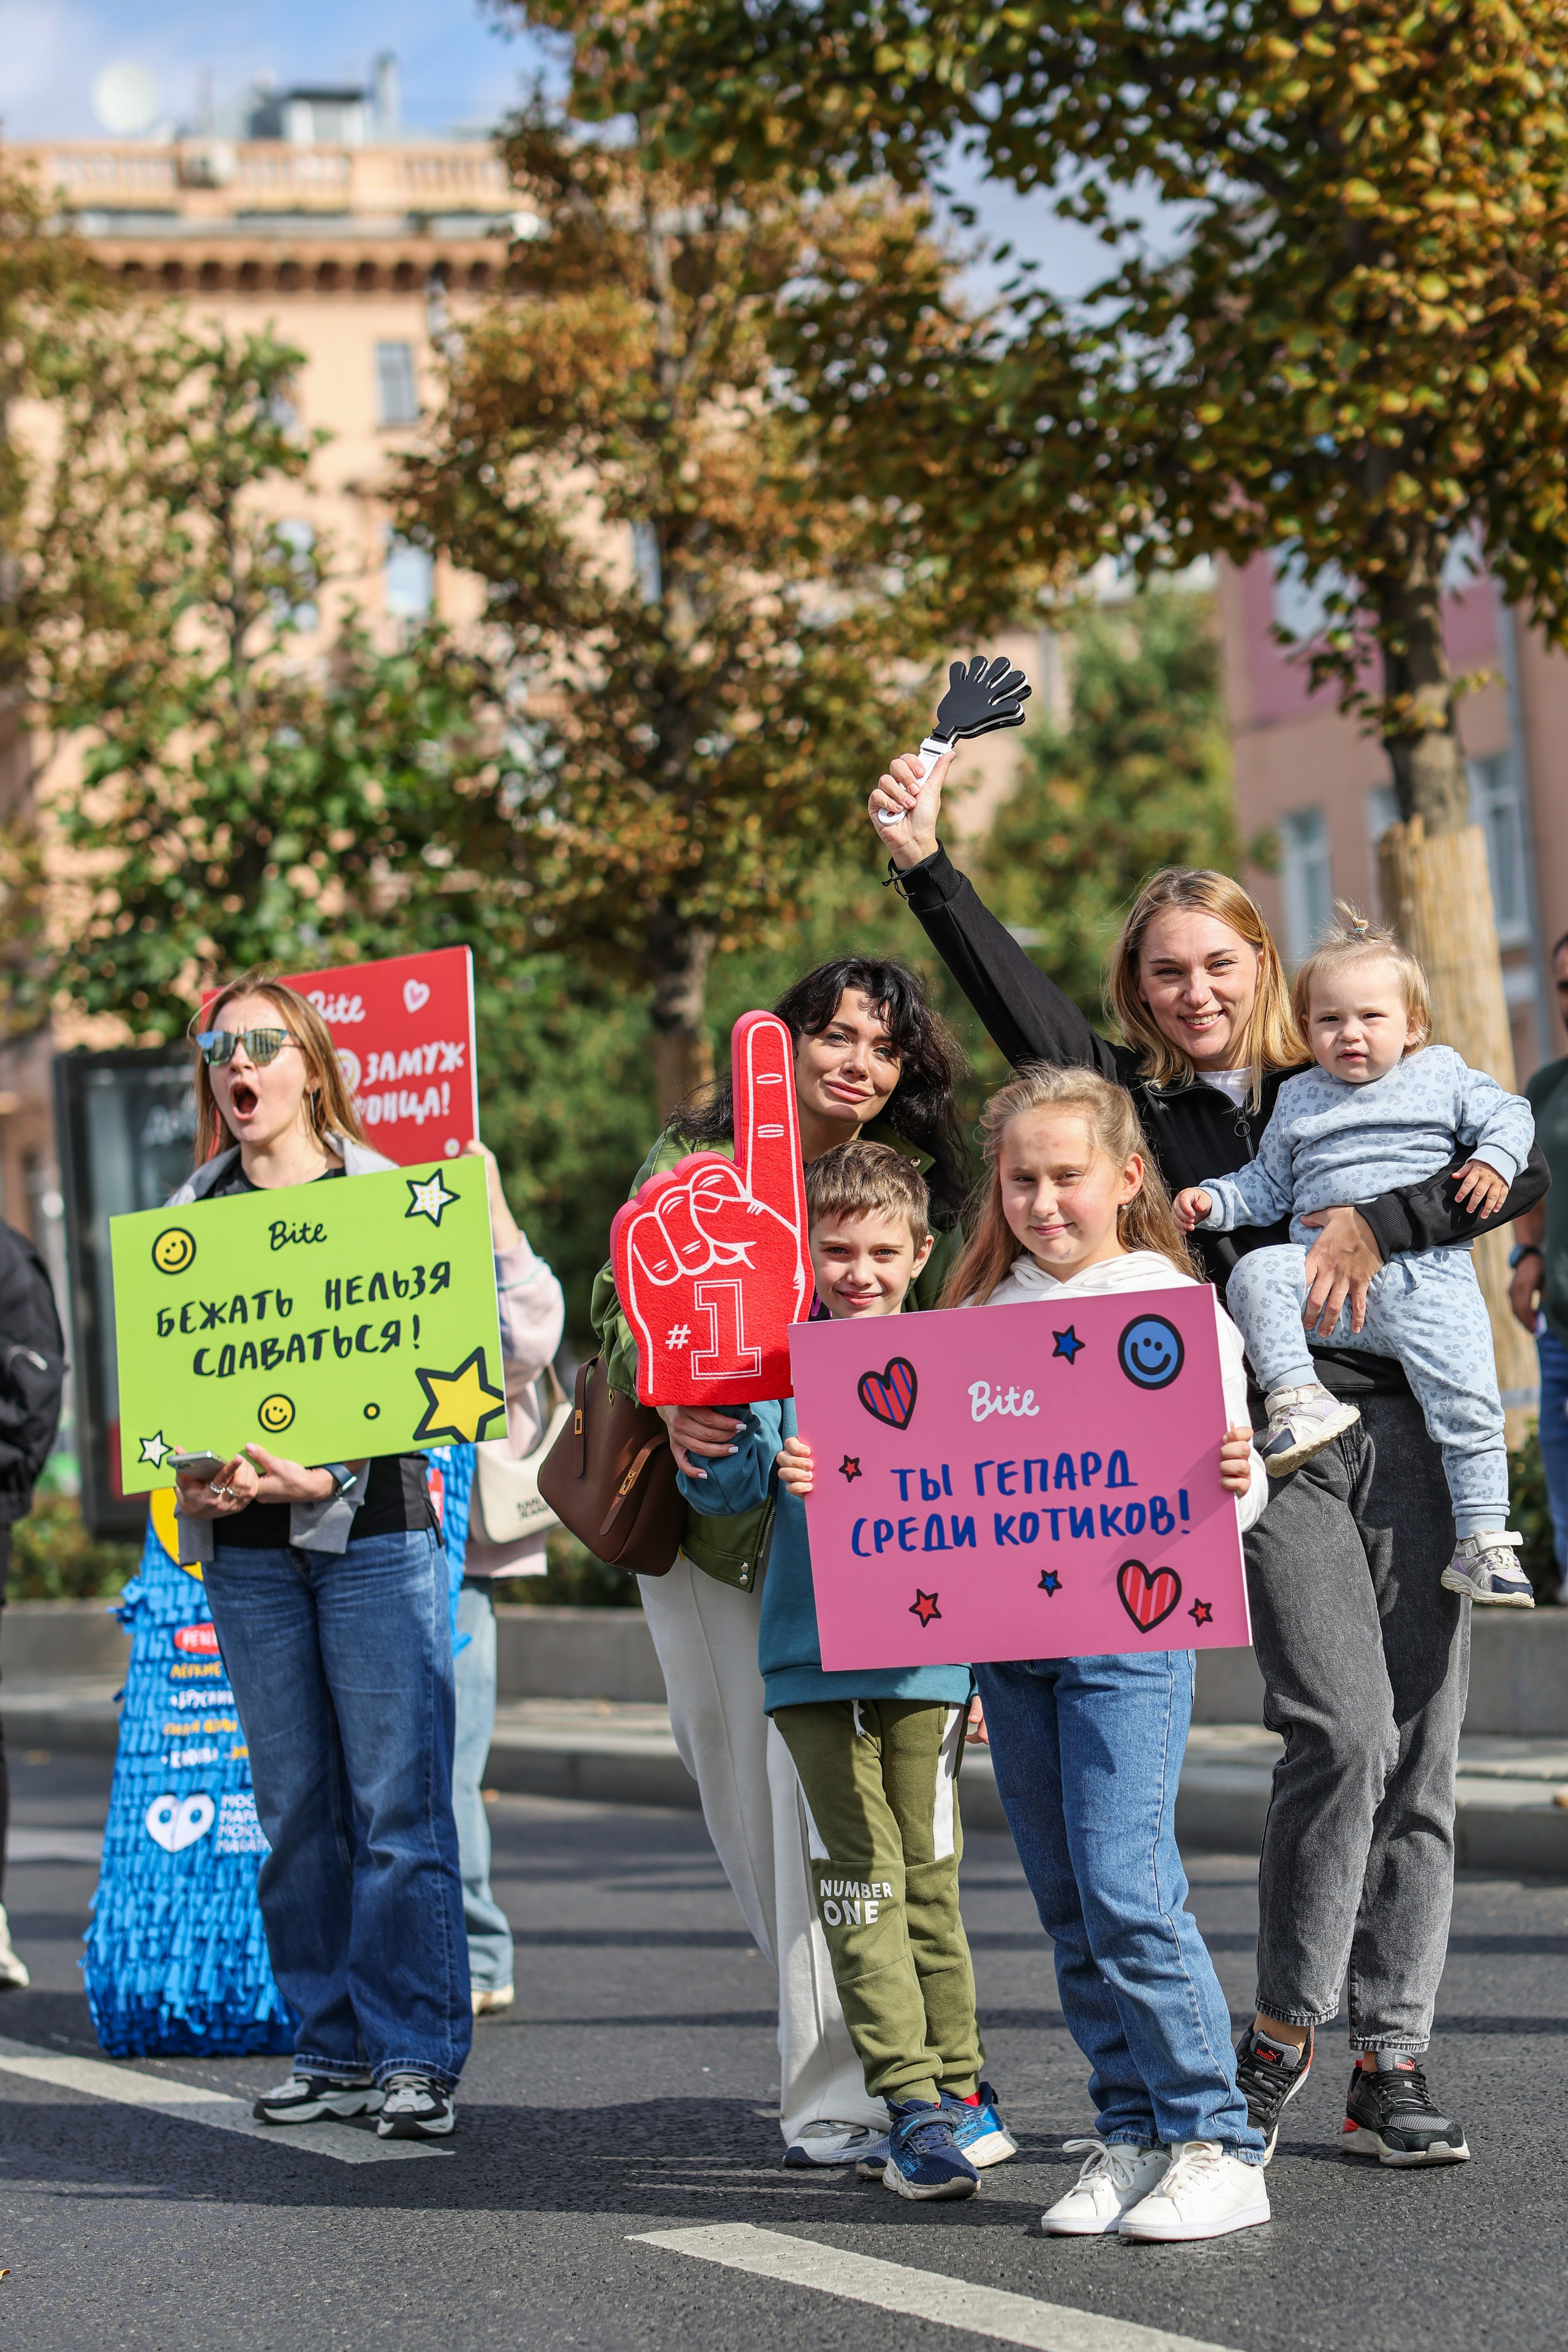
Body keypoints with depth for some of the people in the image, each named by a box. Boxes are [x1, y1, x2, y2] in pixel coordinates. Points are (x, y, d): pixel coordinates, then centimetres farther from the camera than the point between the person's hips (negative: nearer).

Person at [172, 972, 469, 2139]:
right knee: (297, 1806, 6)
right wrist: (193, 1477, -7)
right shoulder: (192, 1214, 13)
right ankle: (335, 2046, 14)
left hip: (372, 1527, -4)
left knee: (397, 1799, -6)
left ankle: (416, 2054, -1)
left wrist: (323, 1479, -17)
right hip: (246, 1547, 4)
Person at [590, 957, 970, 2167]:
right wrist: (672, 1405, -25)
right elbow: (626, 1304, -5)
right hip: (705, 1507, 2)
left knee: (821, 1786, -14)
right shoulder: (695, 1156, 0)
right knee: (738, 1781, 10)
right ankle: (831, 2022, 28)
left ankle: (837, 2090, -12)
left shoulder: (919, 1182, 3)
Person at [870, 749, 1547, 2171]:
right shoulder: (1128, 1098, 10)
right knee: (1342, 1730, -18)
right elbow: (1011, 992, -1)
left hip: (1408, 1424, 2)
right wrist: (927, 865, -9)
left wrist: (1378, 1223, -8)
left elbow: (1520, 1168, 5)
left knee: (1420, 1751, 0)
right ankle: (1283, 2030, -2)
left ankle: (1391, 2063, 8)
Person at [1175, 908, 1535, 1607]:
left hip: (1426, 1277, -2)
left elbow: (1509, 1113, 15)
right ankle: (1297, 1400, -29)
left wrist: (1494, 1160, -4)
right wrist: (1213, 1200, 7)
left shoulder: (1443, 1075, 13)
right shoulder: (1298, 1101, 19)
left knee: (1469, 1403, -15)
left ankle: (1482, 1541, -10)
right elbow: (1267, 1187, 23)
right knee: (1256, 1275, -28)